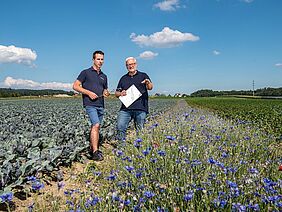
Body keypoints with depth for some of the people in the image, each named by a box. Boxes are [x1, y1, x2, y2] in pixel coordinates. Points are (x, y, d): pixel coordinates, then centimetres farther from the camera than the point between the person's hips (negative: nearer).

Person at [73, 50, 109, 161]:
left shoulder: (104, 76, 20)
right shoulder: (86, 72, 3)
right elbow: (75, 86, -1)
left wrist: (106, 93, 3)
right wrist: (89, 92, -12)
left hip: (100, 105, 6)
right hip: (90, 104, -6)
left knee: (95, 127, 13)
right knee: (96, 125, -20)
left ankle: (92, 148, 25)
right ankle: (95, 152, -21)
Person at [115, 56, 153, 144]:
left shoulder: (143, 76, 11)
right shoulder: (123, 78, 20)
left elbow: (150, 88, -3)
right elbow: (116, 93, 22)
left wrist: (148, 83, -27)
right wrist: (120, 93, -2)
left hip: (140, 108, -2)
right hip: (126, 108, 2)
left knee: (140, 131, 0)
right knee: (120, 127, -10)